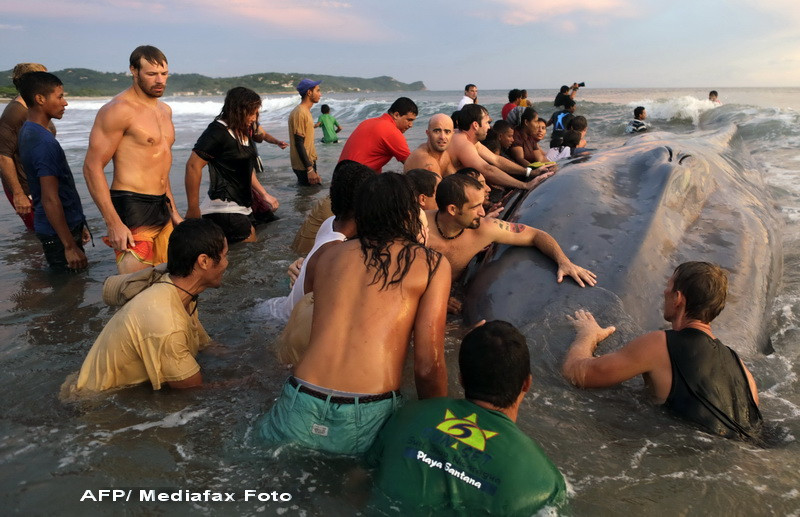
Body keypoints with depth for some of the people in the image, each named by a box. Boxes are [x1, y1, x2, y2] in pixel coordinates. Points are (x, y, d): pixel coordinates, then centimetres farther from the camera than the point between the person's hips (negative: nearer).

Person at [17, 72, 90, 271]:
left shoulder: (28, 131, 10)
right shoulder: (45, 142, -22)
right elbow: (50, 200, -25)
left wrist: (77, 224, 22)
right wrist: (70, 246, -23)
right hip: (59, 233, -10)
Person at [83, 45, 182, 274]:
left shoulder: (165, 110, 16)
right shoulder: (118, 110, -11)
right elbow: (92, 167, -14)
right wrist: (113, 223, -20)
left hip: (161, 207, 8)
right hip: (132, 210, -8)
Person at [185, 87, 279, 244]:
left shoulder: (245, 132, 14)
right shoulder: (218, 131, -14)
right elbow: (193, 166, -19)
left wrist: (264, 194, 15)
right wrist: (193, 210, -19)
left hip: (242, 208, 9)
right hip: (224, 210, -9)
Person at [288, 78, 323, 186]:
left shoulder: (306, 111, 15)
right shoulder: (299, 113, -17)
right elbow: (299, 144, -21)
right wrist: (310, 169, -24)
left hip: (309, 162, 10)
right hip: (304, 166, -10)